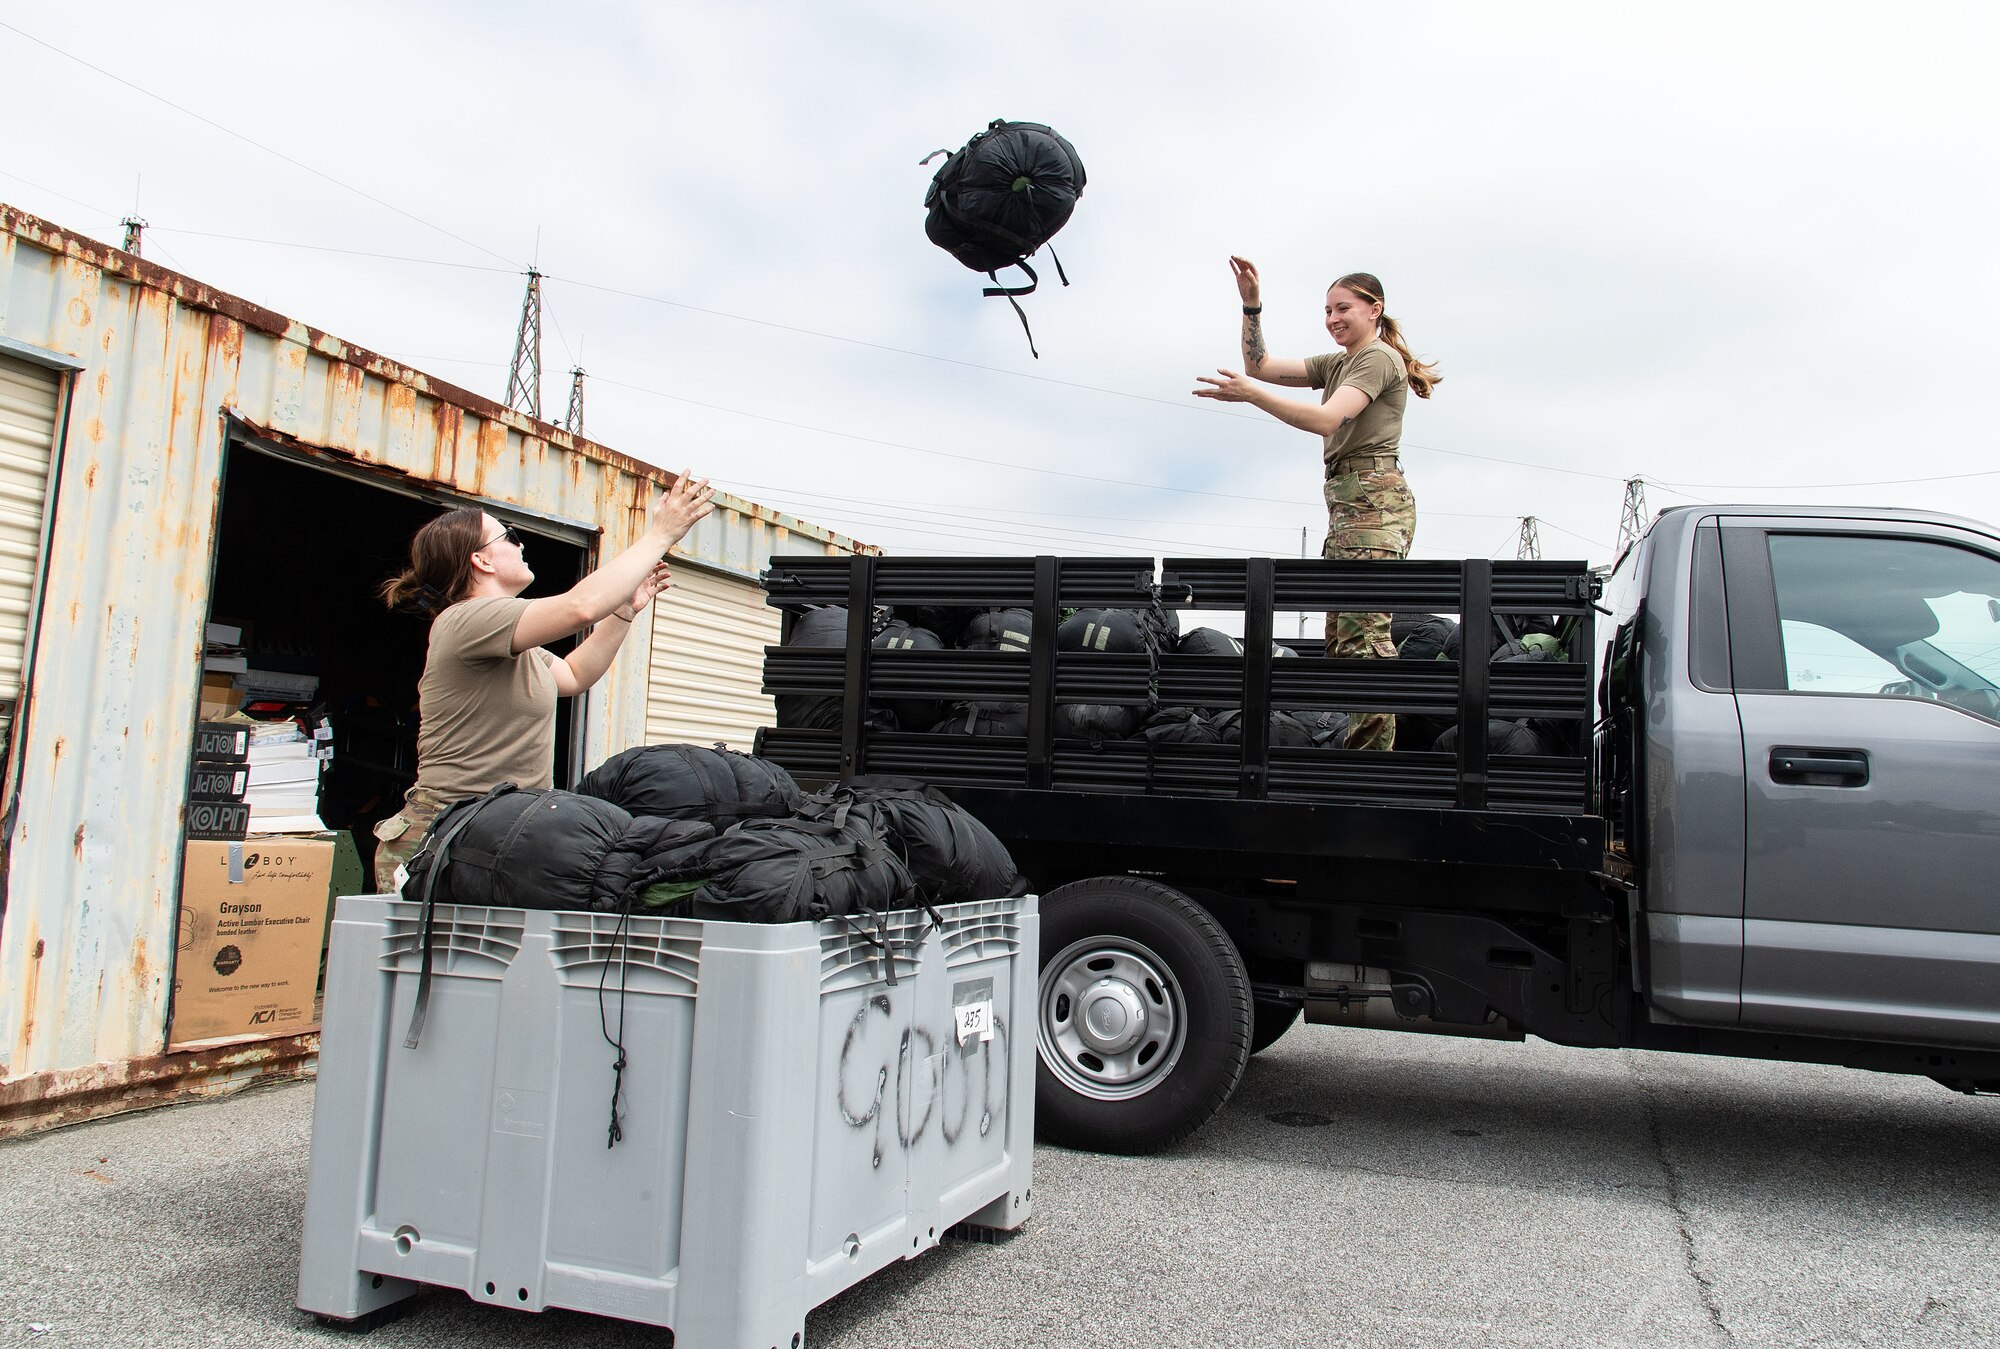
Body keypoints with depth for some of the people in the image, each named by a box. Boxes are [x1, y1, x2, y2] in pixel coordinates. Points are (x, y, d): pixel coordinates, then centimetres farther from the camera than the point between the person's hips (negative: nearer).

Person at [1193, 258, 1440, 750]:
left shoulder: (1378, 358, -2)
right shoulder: (1337, 364, 25)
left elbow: (1326, 419, -18)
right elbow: (1260, 364, 18)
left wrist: (1251, 394, -25)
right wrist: (1251, 306, 7)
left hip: (1373, 502, -10)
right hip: (1347, 505, 10)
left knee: (1363, 634, -18)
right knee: (1340, 637, 4)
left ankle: (1374, 752, -21)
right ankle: (1361, 746, 4)